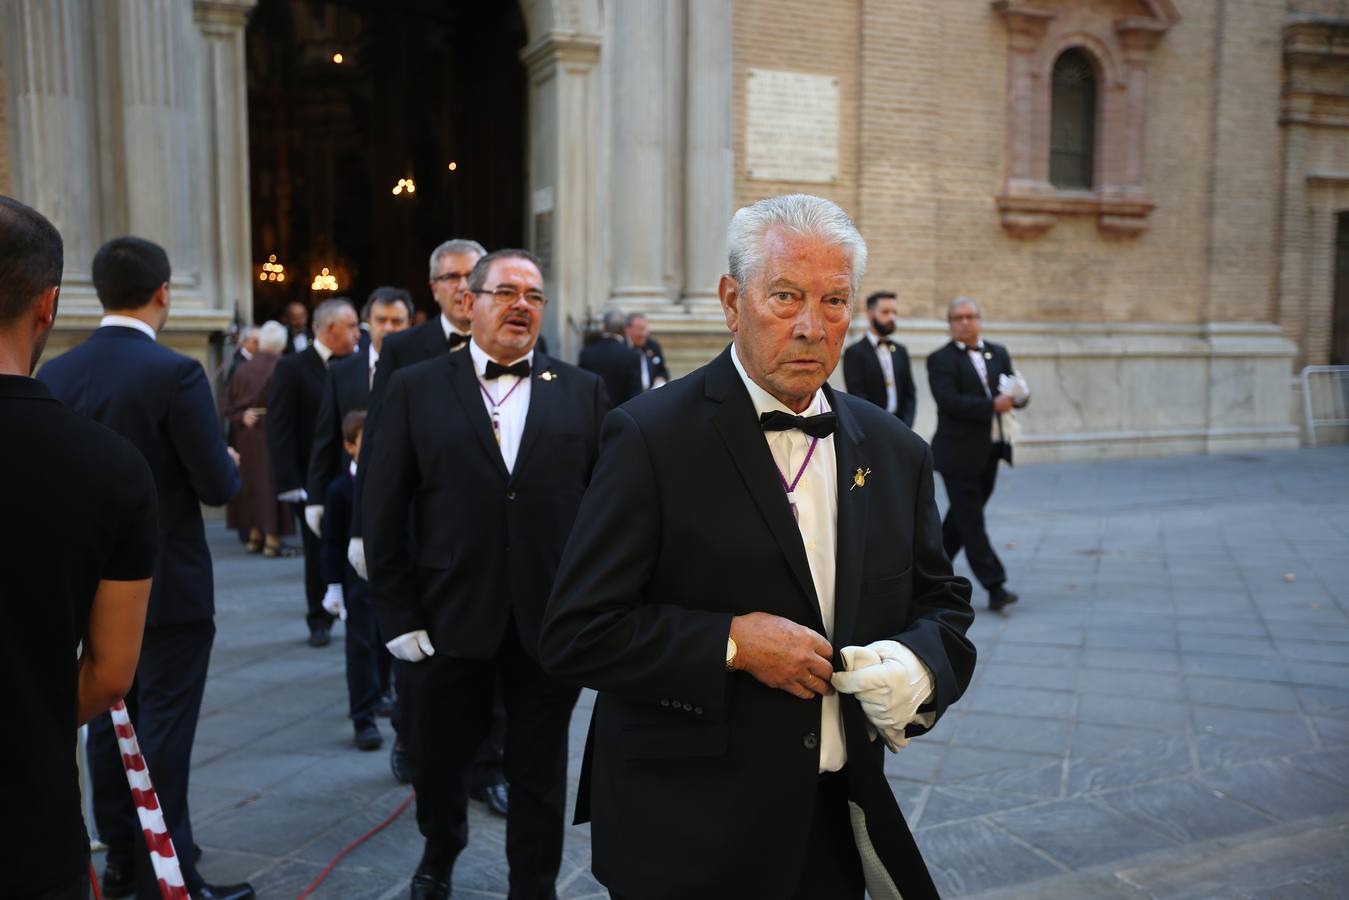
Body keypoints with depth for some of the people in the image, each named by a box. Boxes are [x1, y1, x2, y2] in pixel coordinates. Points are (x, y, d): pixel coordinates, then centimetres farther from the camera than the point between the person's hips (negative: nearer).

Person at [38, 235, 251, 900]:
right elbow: (217, 486, -17)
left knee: (109, 724, 16)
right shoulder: (174, 373, -19)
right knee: (163, 730, 2)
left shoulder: (54, 375, -1)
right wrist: (229, 463, 4)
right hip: (168, 585, -6)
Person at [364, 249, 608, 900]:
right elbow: (383, 515, -1)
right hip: (449, 619, 1)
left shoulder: (583, 392, 3)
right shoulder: (415, 389, 1)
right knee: (439, 759, 20)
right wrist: (398, 616, -5)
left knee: (539, 774, 12)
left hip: (551, 622, 0)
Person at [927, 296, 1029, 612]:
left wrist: (1019, 395, -12)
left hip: (990, 451, 7)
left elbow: (1017, 393, 11)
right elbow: (949, 401, -19)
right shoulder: (941, 359, -6)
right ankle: (994, 586, -3)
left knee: (964, 515, 15)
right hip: (959, 452, -6)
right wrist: (992, 406, -22)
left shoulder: (998, 353, 14)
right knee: (971, 521, -4)